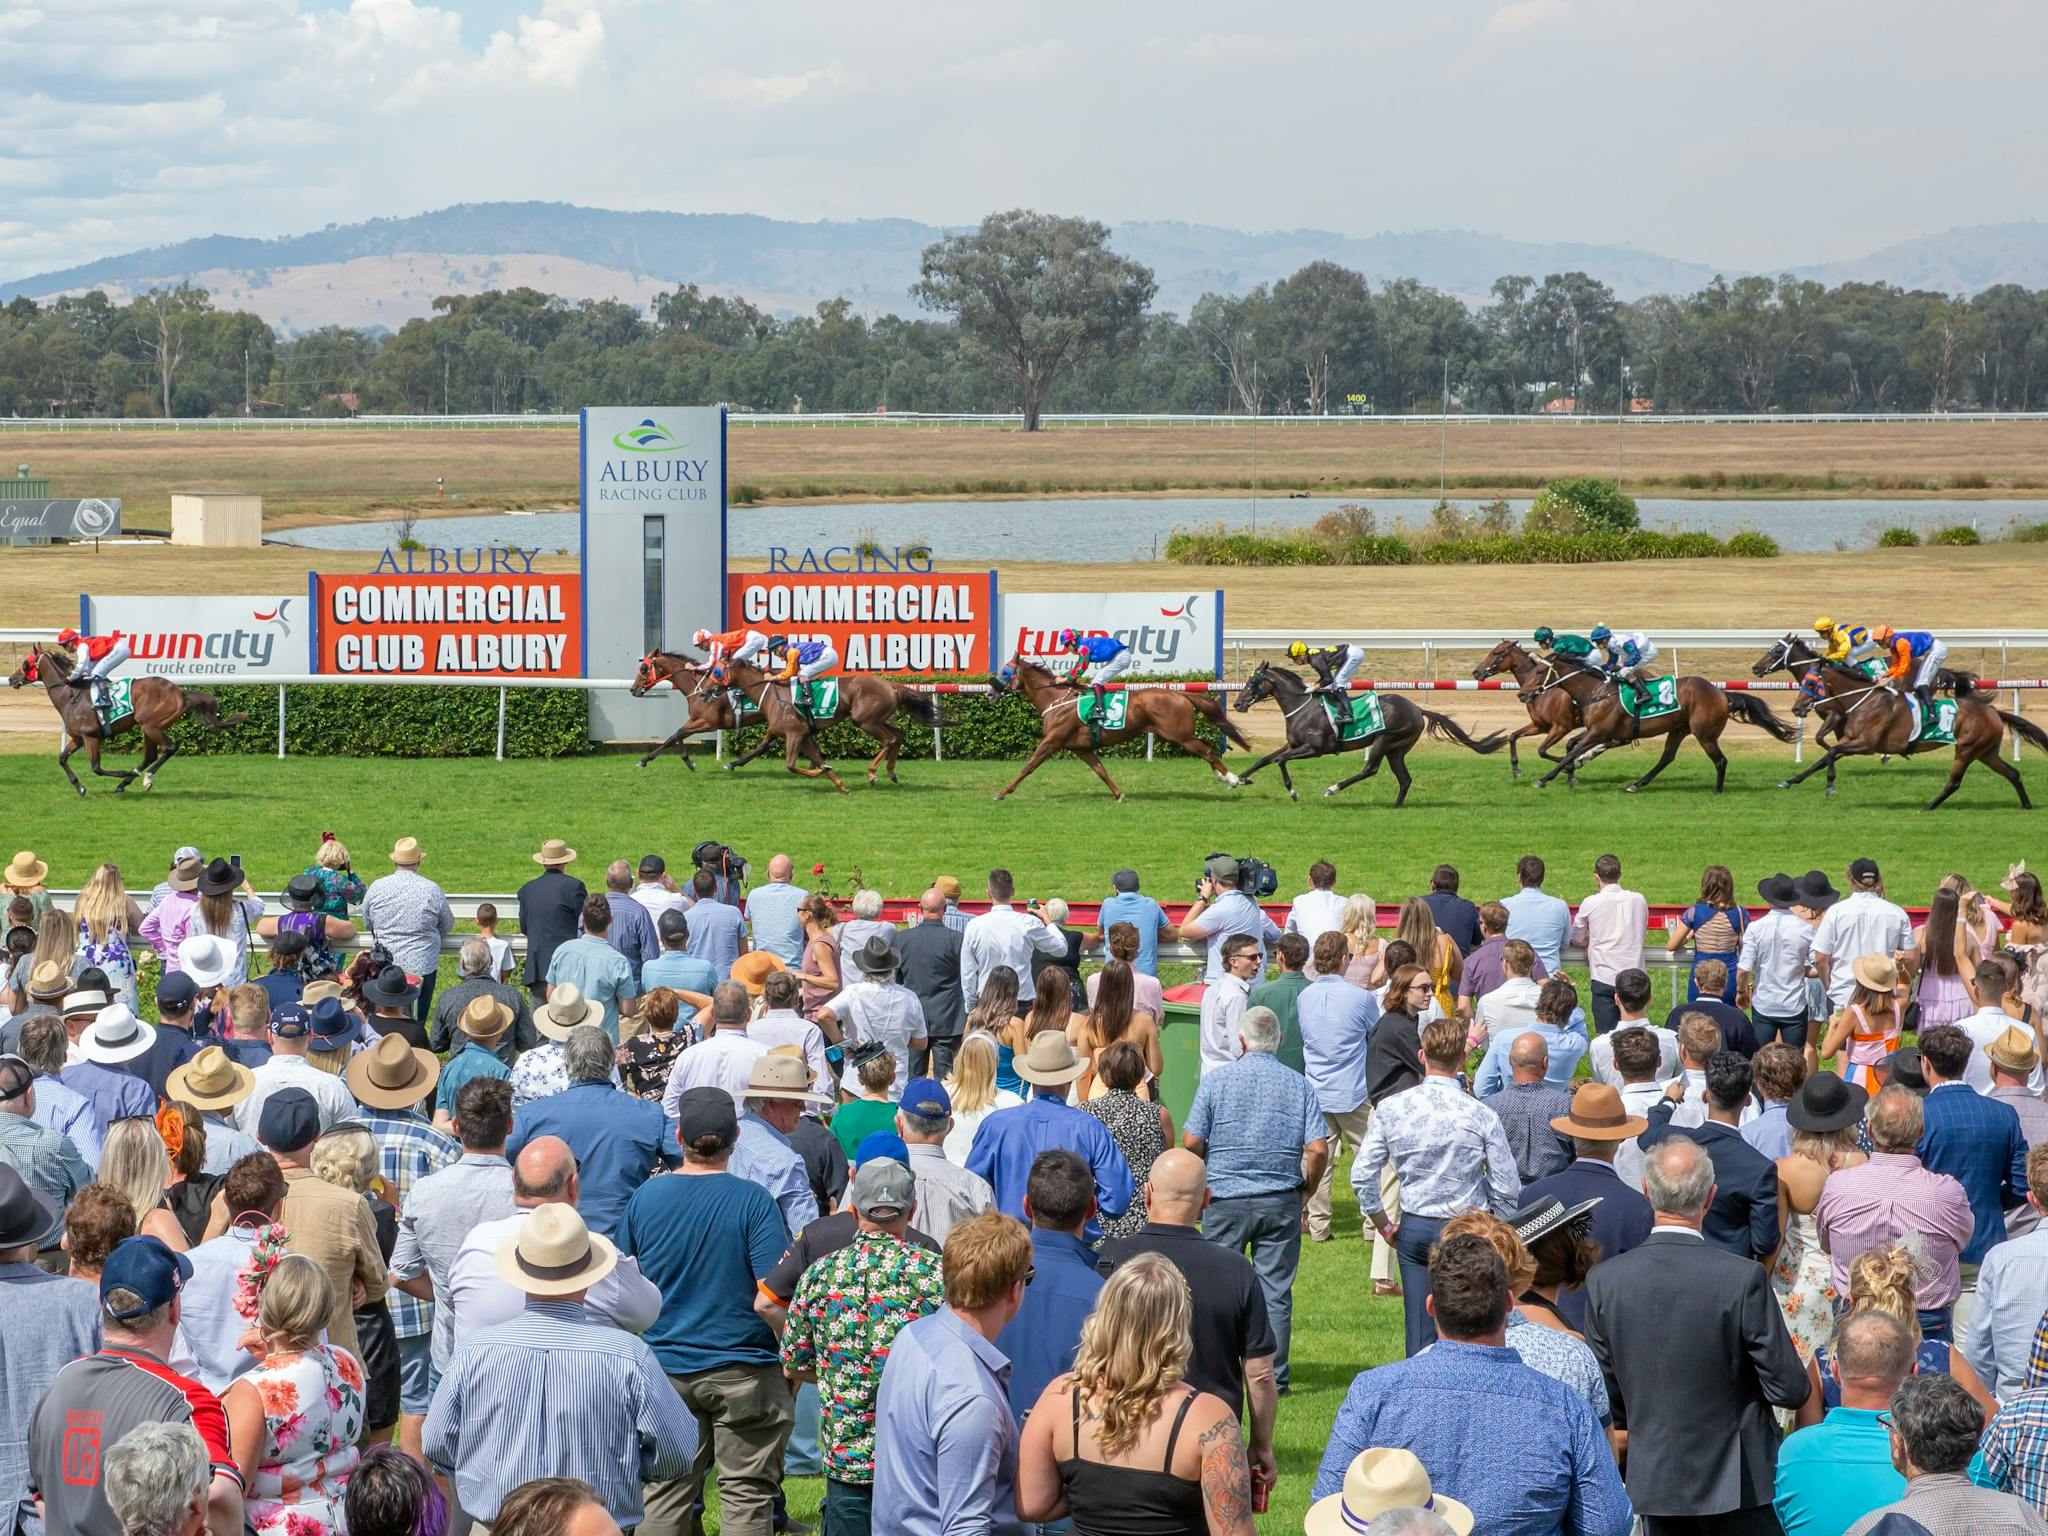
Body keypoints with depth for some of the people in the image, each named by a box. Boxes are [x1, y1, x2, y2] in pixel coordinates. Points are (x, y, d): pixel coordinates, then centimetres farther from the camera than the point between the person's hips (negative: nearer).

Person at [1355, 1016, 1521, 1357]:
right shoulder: (1481, 1116, -10)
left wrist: (1384, 1226, 12)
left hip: (1414, 1227, 3)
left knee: (1419, 1331, 8)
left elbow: (1362, 1175, -1)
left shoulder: (1391, 1108, -4)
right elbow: (1507, 1190, -7)